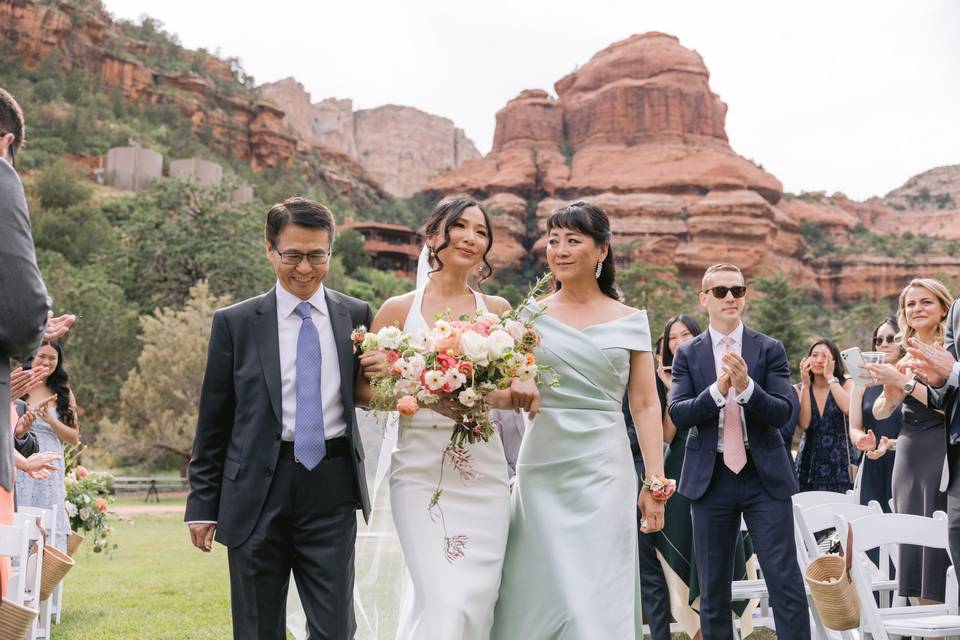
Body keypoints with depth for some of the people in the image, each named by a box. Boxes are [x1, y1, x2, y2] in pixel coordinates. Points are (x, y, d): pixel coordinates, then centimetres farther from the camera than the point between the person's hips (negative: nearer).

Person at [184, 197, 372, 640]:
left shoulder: (357, 316, 6)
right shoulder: (235, 323, 2)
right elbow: (212, 422, 4)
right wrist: (203, 505, 1)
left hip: (332, 490, 1)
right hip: (258, 492, -1)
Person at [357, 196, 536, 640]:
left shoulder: (497, 310, 9)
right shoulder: (399, 309, 4)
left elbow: (511, 390, 10)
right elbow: (362, 388, 4)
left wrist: (518, 392, -14)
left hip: (483, 471, 3)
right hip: (422, 471, -2)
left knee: (478, 599, 4)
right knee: (444, 603, -12)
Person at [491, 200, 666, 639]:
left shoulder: (631, 321, 5)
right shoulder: (531, 315, 6)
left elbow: (645, 406, 4)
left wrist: (655, 482, -1)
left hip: (604, 470, -1)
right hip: (543, 467, 1)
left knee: (599, 594, -2)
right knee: (543, 588, 2)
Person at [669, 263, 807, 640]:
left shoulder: (770, 350, 4)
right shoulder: (687, 355, 6)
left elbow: (784, 412, -6)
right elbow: (677, 415, -6)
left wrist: (747, 386, -23)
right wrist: (717, 390, -21)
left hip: (765, 476, -1)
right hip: (710, 478, 1)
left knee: (785, 579, -5)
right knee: (712, 587, 8)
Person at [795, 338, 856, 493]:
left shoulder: (846, 384, 4)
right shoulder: (800, 389, 6)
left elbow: (849, 409, -19)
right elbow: (804, 423, -9)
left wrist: (830, 377, -11)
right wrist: (806, 385, -10)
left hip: (840, 464, -1)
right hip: (810, 463, 1)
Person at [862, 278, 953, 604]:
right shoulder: (906, 359, 16)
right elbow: (879, 412, 11)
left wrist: (903, 382, -18)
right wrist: (890, 393, -10)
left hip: (943, 457, -6)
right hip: (907, 459, 6)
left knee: (942, 553, -10)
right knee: (913, 552, 4)